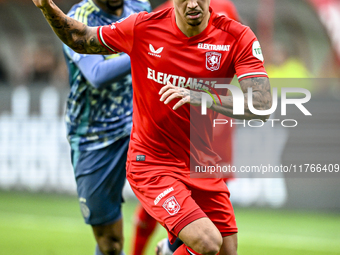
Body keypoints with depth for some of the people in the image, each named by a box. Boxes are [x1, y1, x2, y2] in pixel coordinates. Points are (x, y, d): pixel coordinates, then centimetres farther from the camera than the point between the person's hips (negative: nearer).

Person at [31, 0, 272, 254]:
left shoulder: (238, 37, -9)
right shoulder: (143, 27, -9)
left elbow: (262, 105, -20)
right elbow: (79, 40, 7)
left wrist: (203, 98, -33)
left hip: (202, 164, 3)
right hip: (152, 163, -3)